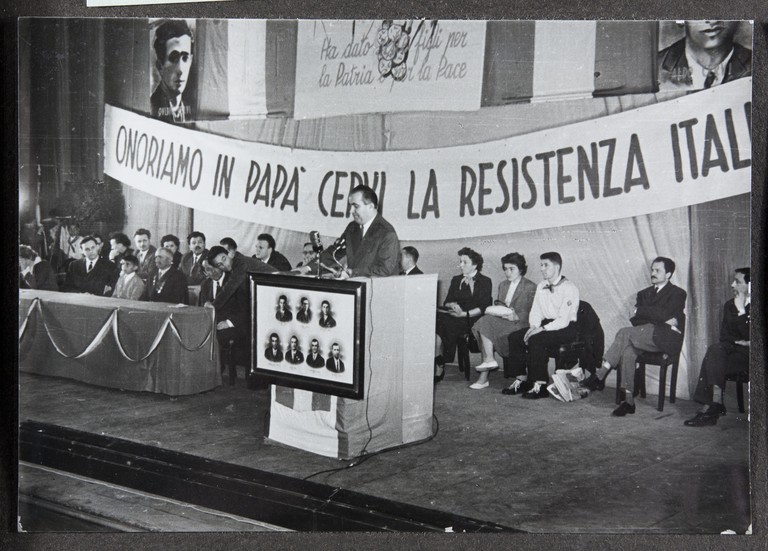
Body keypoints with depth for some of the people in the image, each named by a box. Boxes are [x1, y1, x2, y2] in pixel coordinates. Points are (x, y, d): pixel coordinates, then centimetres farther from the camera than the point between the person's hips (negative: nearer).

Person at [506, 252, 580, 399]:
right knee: (515, 337, -12)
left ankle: (540, 386, -28)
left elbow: (564, 320, -19)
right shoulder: (541, 287, 13)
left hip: (565, 328, -8)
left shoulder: (569, 288, -12)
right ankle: (521, 380, -9)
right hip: (545, 325, 8)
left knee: (536, 340, -33)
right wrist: (534, 326, -8)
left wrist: (542, 329, -26)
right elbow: (535, 312, 13)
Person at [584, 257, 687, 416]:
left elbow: (664, 314, -11)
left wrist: (641, 311, 0)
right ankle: (629, 401, -30)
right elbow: (635, 319, 9)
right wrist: (663, 319, -4)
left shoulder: (677, 294, 7)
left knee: (625, 333, -27)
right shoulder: (645, 293, 24)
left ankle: (600, 376, -26)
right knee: (628, 351, -29)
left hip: (666, 338, -5)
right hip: (646, 336, 5)